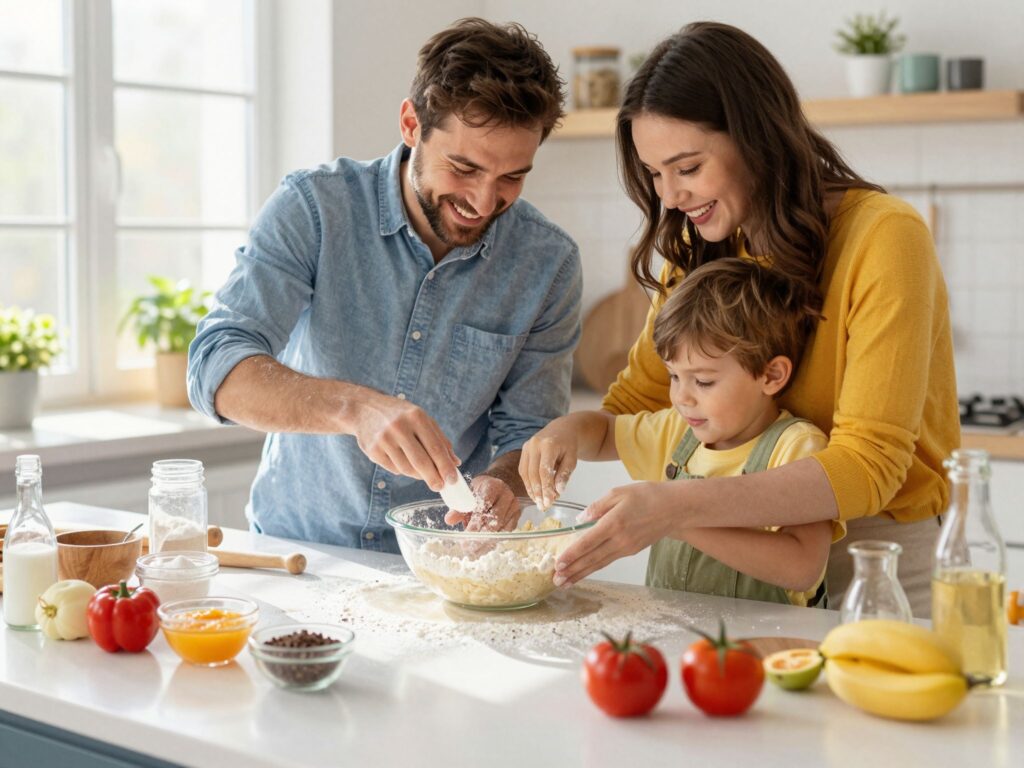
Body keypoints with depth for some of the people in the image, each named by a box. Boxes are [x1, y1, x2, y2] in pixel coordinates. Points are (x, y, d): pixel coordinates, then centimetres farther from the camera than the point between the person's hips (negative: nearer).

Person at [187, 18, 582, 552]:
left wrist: (499, 484, -22)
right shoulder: (312, 207, -12)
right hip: (294, 543, -1)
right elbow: (217, 369, -21)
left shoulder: (548, 263, -6)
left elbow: (527, 432, 1)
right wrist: (355, 407, -39)